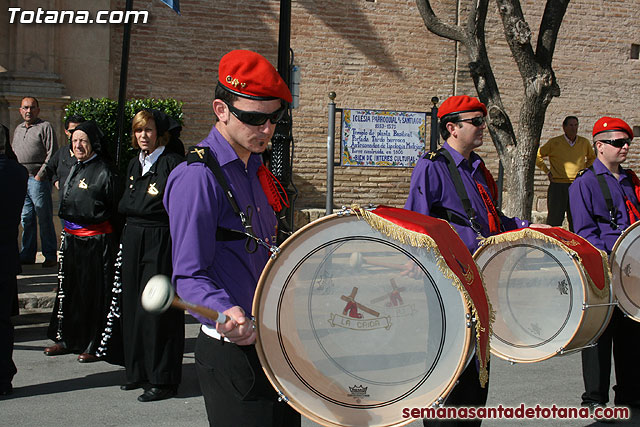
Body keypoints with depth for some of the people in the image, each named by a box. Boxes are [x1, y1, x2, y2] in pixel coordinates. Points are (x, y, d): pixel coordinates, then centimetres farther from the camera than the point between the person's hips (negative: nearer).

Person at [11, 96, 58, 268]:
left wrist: (40, 175, -12)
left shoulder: (45, 127, -1)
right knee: (26, 218, 8)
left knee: (44, 219, -5)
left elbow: (52, 154, -8)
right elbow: (13, 154, 24)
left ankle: (50, 256, 0)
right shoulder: (18, 129, 20)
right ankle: (27, 255, 14)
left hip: (38, 179, -6)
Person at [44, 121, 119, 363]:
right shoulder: (74, 169, 12)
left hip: (96, 242, -8)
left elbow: (114, 210, -8)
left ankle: (94, 345, 10)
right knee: (68, 289, 14)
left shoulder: (103, 172, -12)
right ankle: (66, 339, 27)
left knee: (94, 293, 0)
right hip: (71, 238, 8)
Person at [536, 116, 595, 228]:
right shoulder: (554, 142, 0)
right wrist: (547, 172, 4)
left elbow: (592, 158, 27)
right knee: (554, 219, -3)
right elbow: (537, 156, 10)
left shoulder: (584, 142, 8)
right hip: (558, 184, -3)